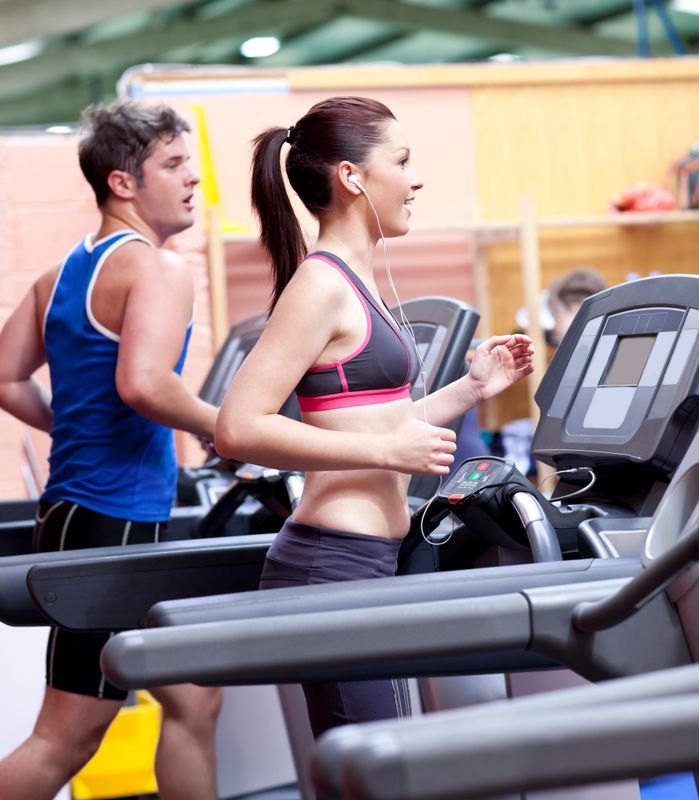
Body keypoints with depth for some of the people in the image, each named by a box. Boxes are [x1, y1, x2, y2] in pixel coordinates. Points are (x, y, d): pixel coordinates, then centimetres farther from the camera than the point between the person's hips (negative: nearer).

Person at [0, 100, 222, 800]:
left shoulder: (62, 274, 15)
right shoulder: (157, 269, -13)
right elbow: (142, 382, -28)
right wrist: (226, 431, -14)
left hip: (75, 515, 10)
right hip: (112, 526, -10)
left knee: (192, 700, 15)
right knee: (66, 740, -3)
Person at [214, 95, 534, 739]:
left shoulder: (354, 283, 16)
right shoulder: (321, 285, -13)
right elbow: (239, 429, -21)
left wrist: (472, 388, 15)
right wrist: (388, 450, -19)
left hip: (365, 563, 10)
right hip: (335, 566, -10)